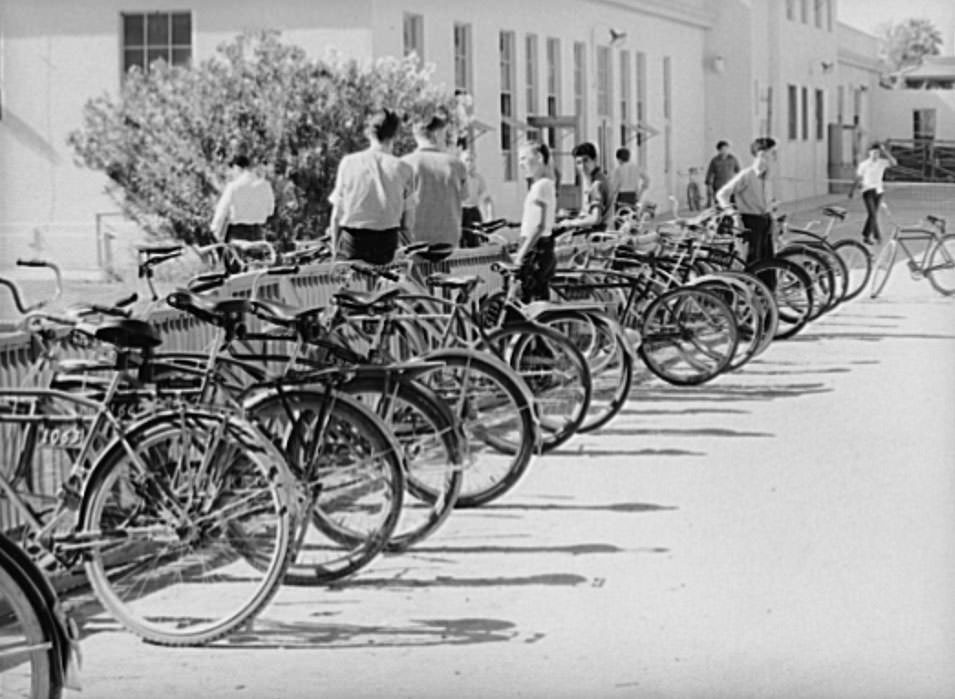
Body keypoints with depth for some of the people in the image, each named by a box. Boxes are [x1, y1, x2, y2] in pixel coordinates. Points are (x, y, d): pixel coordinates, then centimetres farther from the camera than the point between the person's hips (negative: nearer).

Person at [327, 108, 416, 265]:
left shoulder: (349, 163, -1)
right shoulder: (402, 168, -2)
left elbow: (337, 214, 2)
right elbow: (408, 221, 0)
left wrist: (335, 249, 12)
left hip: (352, 246, 0)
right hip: (386, 245, 0)